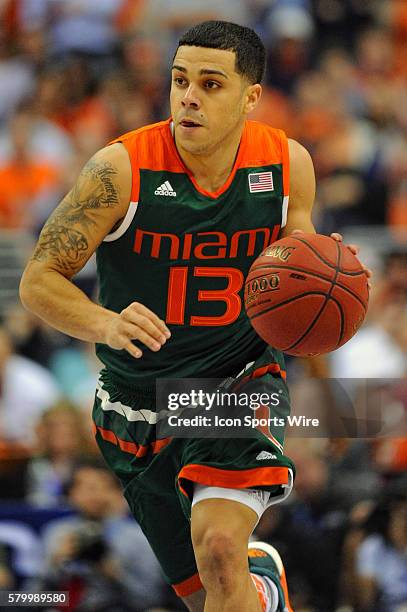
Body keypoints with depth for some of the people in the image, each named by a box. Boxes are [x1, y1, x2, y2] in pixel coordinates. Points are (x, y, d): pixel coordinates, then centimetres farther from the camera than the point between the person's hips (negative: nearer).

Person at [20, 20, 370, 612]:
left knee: (220, 548, -29)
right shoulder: (123, 169, -17)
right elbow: (38, 281, -14)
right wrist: (106, 325, -33)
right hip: (140, 403, 0)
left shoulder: (287, 164, -7)